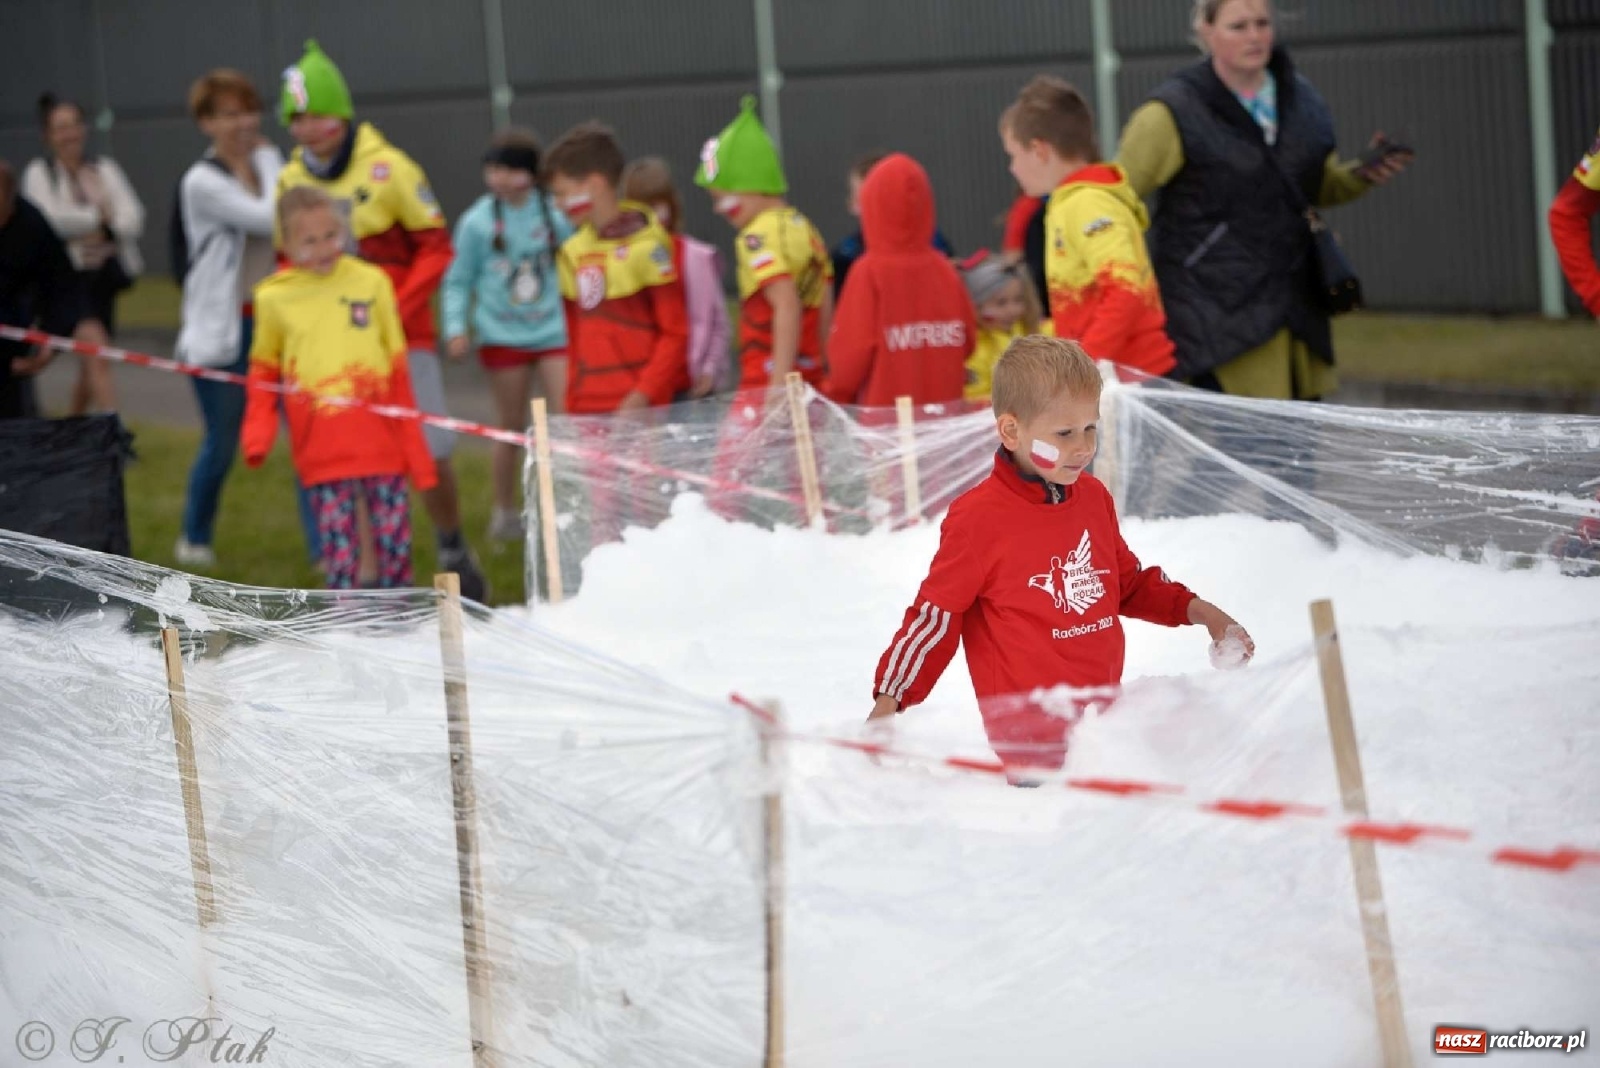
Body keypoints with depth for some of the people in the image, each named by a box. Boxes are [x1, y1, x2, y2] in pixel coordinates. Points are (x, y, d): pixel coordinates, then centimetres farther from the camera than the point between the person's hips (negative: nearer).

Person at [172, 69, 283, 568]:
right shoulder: (202, 181, -11)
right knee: (222, 443, 6)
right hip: (223, 329, -4)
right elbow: (269, 219, -19)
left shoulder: (267, 166, 7)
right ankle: (194, 538, 29)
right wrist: (267, 162, -8)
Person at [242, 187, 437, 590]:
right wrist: (257, 432, 0)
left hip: (382, 442, 1)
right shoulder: (274, 297, 2)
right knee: (338, 546, -1)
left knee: (395, 540, 3)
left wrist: (414, 447, 6)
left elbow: (398, 369, 6)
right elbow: (264, 368, 14)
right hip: (322, 449, -1)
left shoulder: (371, 282, 2)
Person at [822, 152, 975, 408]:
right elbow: (965, 341, 8)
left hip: (886, 409, -4)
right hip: (944, 408, 4)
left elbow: (850, 352, -9)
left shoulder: (869, 272, -11)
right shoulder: (945, 271, 0)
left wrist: (837, 394, 8)